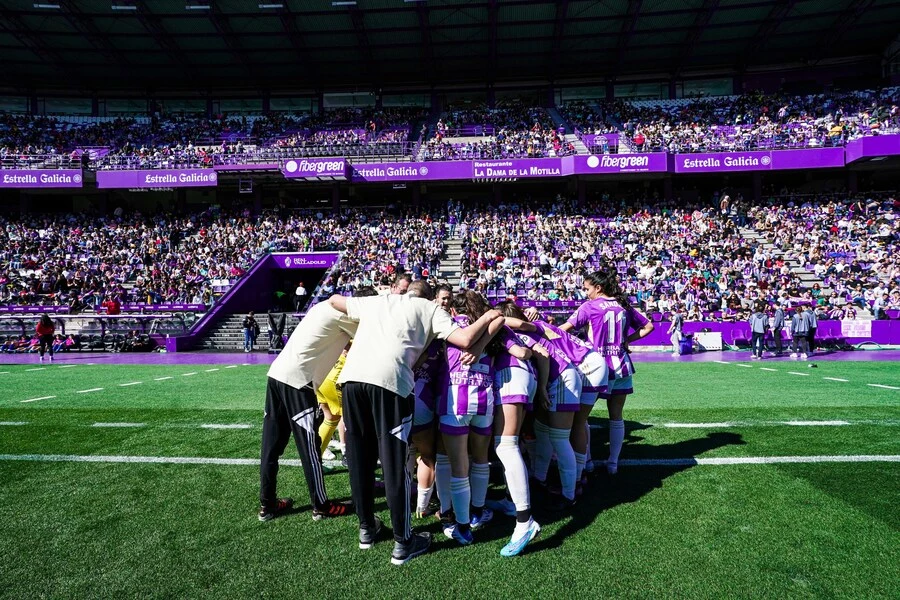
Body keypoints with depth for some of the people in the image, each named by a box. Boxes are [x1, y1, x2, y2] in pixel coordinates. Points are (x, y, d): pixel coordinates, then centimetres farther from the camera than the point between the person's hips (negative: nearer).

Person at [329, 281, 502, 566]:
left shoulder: (375, 301, 31)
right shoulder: (430, 308, 18)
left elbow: (333, 300, 45)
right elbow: (465, 340, 4)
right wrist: (488, 317, 21)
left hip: (352, 375, 5)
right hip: (389, 380, -4)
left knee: (359, 459, 17)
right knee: (394, 464, 4)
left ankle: (366, 529, 33)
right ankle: (403, 543, 16)